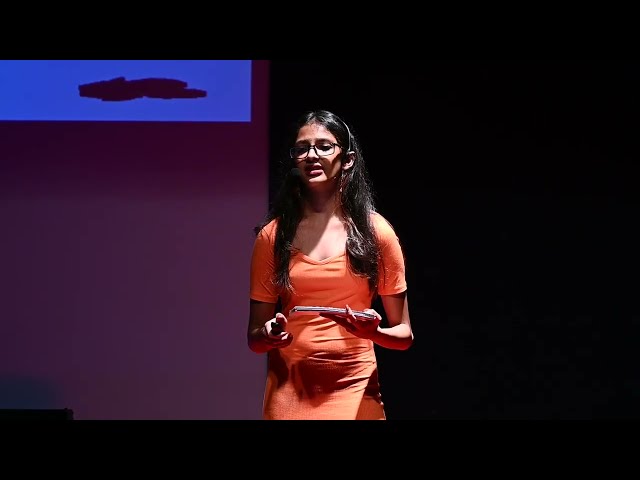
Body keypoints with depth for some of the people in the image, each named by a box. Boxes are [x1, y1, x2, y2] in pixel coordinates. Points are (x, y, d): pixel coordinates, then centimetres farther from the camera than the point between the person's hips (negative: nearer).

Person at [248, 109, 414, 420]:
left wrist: (373, 332, -16)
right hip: (289, 396, 1)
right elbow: (255, 338, 6)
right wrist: (270, 336, -15)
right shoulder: (273, 235, 1)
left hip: (355, 395, -1)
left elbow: (403, 335, 4)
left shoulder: (375, 231, -1)